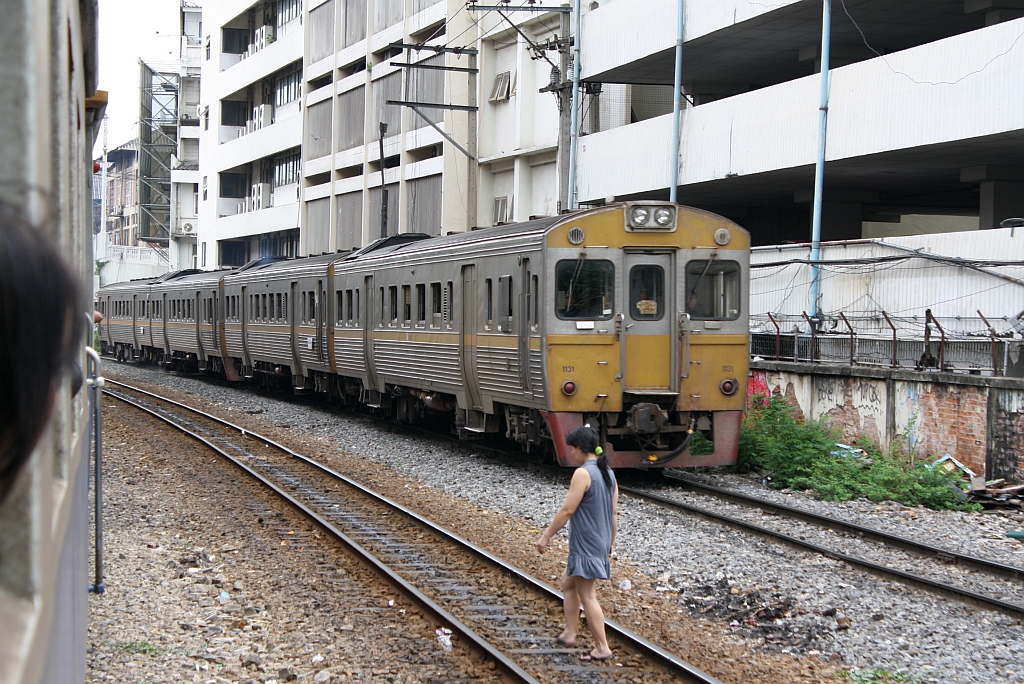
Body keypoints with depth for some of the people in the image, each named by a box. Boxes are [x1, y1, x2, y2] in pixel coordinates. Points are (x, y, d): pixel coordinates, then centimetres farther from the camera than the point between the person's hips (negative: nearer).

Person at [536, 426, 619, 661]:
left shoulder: (583, 473, -19)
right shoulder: (608, 473, 8)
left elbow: (567, 510, -20)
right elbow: (614, 513, 12)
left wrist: (546, 536, -13)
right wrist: (610, 542, 22)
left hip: (585, 544, -9)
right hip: (601, 542, 9)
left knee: (587, 596, -2)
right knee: (568, 582, 23)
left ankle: (602, 648, 1)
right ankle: (569, 634, 26)